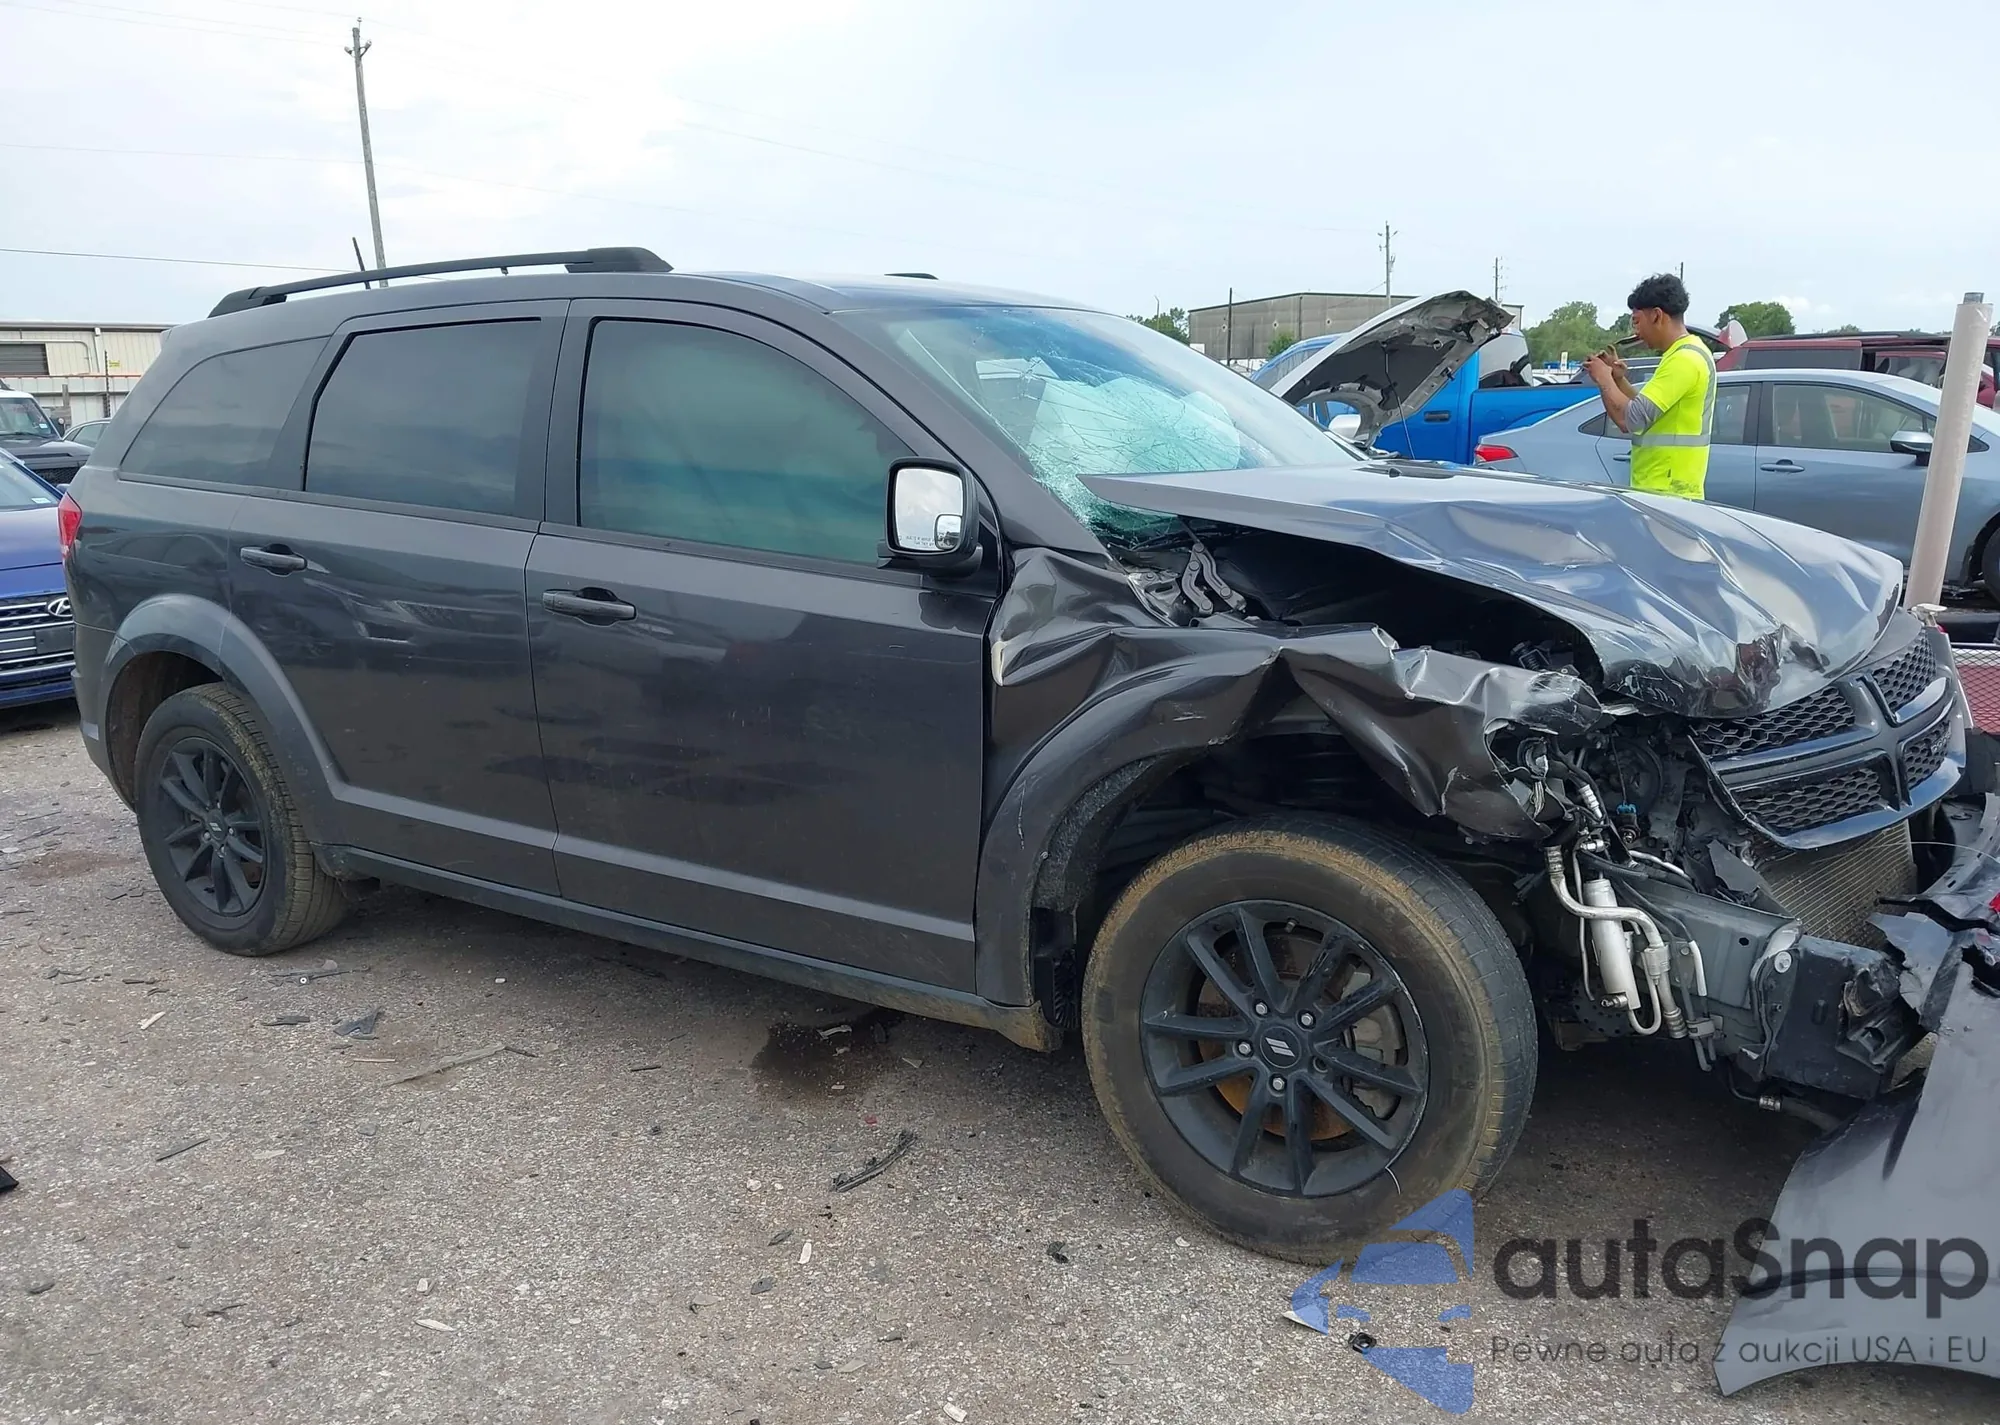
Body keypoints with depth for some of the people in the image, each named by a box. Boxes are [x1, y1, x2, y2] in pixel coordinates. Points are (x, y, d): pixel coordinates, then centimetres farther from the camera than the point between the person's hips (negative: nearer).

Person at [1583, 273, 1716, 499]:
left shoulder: (1684, 359, -17)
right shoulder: (1685, 354, 17)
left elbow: (1630, 420, -24)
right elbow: (1650, 413, 26)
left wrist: (1604, 379, -8)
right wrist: (1618, 379, 13)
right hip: (1662, 491, 11)